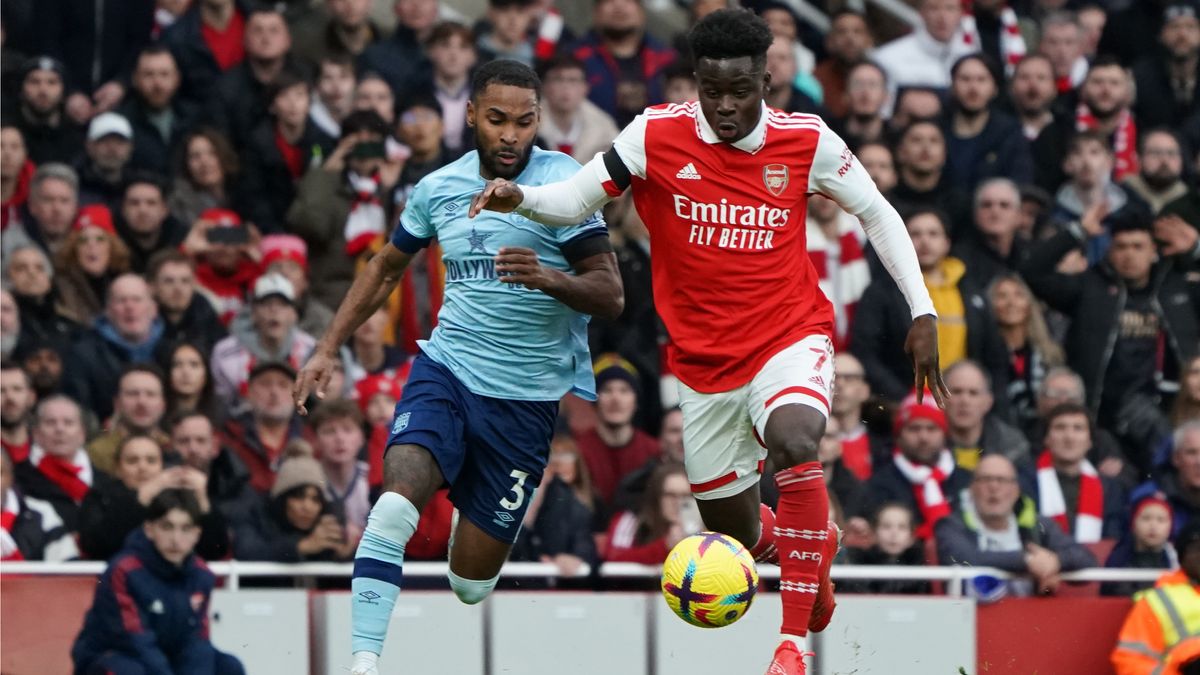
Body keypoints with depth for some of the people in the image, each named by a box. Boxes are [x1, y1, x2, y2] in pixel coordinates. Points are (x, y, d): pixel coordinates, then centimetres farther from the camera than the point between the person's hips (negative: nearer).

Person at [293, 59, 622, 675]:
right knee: (396, 504, -27)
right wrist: (327, 349, 18)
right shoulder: (439, 187, 4)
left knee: (472, 582, 1)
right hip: (446, 370, 2)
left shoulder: (563, 182, -9)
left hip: (526, 399, -2)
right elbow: (386, 267, 22)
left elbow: (609, 296, -12)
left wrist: (549, 278, -32)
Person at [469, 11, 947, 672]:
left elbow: (877, 214, 5)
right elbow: (576, 199, -1)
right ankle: (815, 543, 49)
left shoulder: (806, 141, -8)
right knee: (737, 534, 9)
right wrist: (519, 197, -23)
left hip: (791, 337, -2)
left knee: (794, 443, -36)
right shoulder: (657, 135, -9)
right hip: (704, 361, 2)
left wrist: (923, 313, 2)